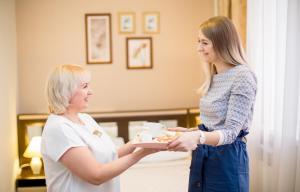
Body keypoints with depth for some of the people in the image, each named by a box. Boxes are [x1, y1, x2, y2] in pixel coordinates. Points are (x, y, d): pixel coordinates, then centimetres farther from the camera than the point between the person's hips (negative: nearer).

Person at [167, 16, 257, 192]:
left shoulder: (242, 76, -16)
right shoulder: (214, 77, 10)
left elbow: (231, 131, -22)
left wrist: (198, 137, -37)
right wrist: (189, 132, 6)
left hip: (227, 157, -8)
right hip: (201, 156, 8)